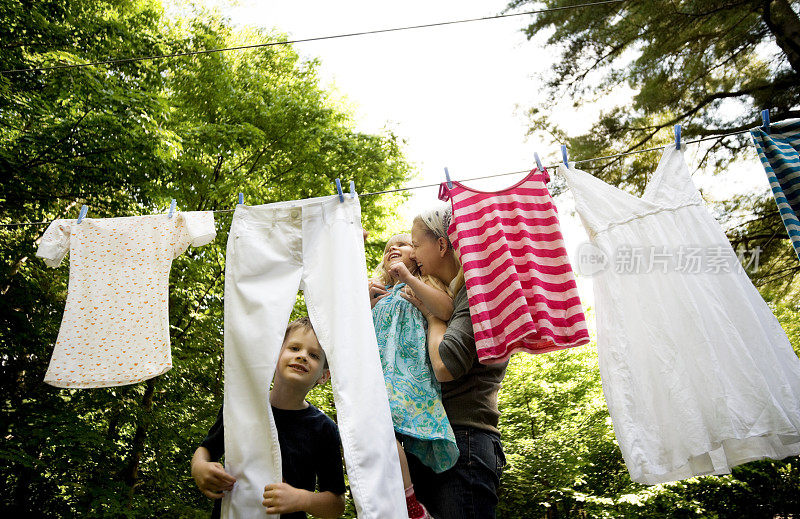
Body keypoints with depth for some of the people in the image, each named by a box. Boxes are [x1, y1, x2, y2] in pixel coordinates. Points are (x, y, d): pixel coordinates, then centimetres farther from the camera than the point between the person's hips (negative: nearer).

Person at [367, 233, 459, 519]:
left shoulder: (423, 282, 14)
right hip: (380, 370, 6)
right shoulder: (379, 292, 29)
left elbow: (447, 310, -7)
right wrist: (365, 301, 9)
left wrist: (408, 277, -7)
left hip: (409, 367, -6)